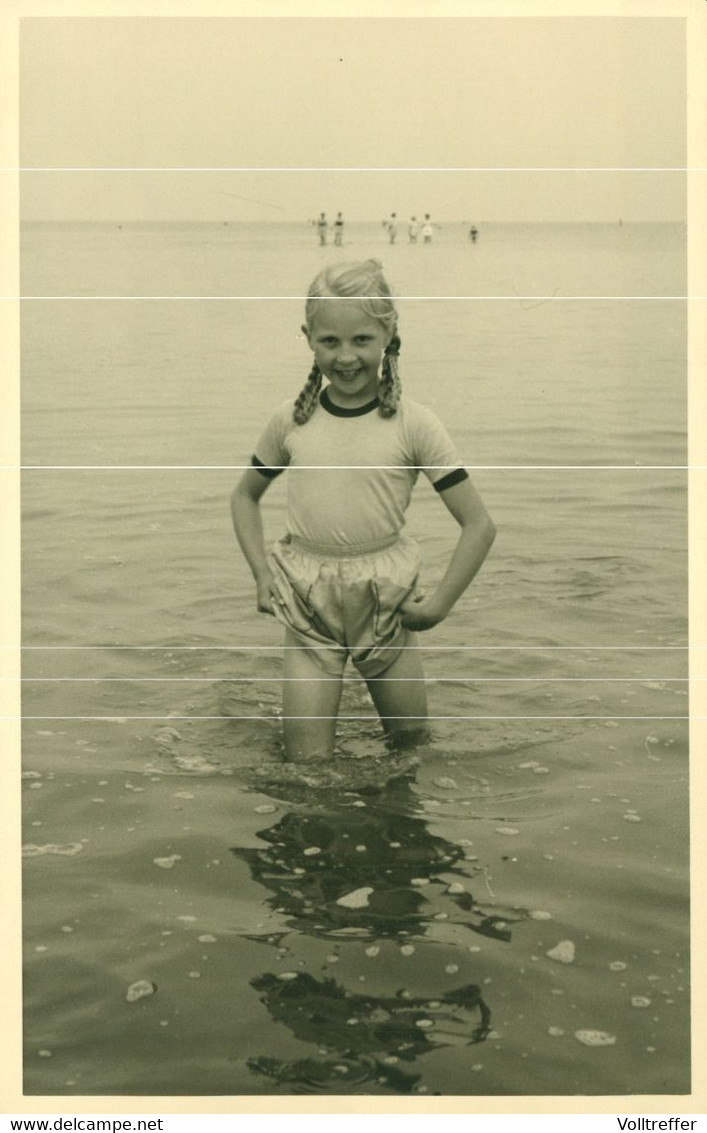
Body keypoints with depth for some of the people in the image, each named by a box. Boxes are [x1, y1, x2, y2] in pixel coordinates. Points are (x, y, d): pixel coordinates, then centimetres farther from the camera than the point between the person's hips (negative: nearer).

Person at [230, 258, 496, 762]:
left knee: (412, 743, 15)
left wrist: (438, 604, -9)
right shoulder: (291, 421, -1)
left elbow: (479, 525, -5)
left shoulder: (412, 424, -8)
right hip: (307, 605, 1)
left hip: (386, 601, -1)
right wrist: (261, 574, 5)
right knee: (307, 761, 2)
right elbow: (246, 495, 17)